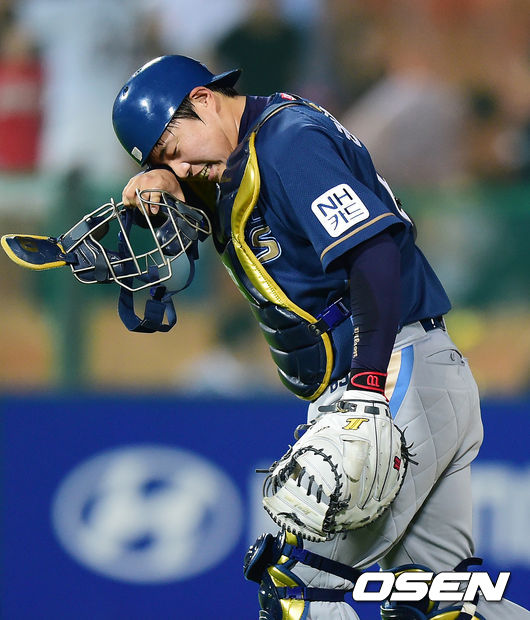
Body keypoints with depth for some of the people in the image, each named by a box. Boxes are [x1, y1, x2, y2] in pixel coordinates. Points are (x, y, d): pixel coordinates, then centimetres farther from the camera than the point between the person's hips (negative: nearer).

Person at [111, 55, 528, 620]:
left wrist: (366, 387, -30)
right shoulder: (251, 155, 18)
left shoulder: (289, 138, -12)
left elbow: (375, 249, -22)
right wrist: (161, 183, 1)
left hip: (395, 375, -11)